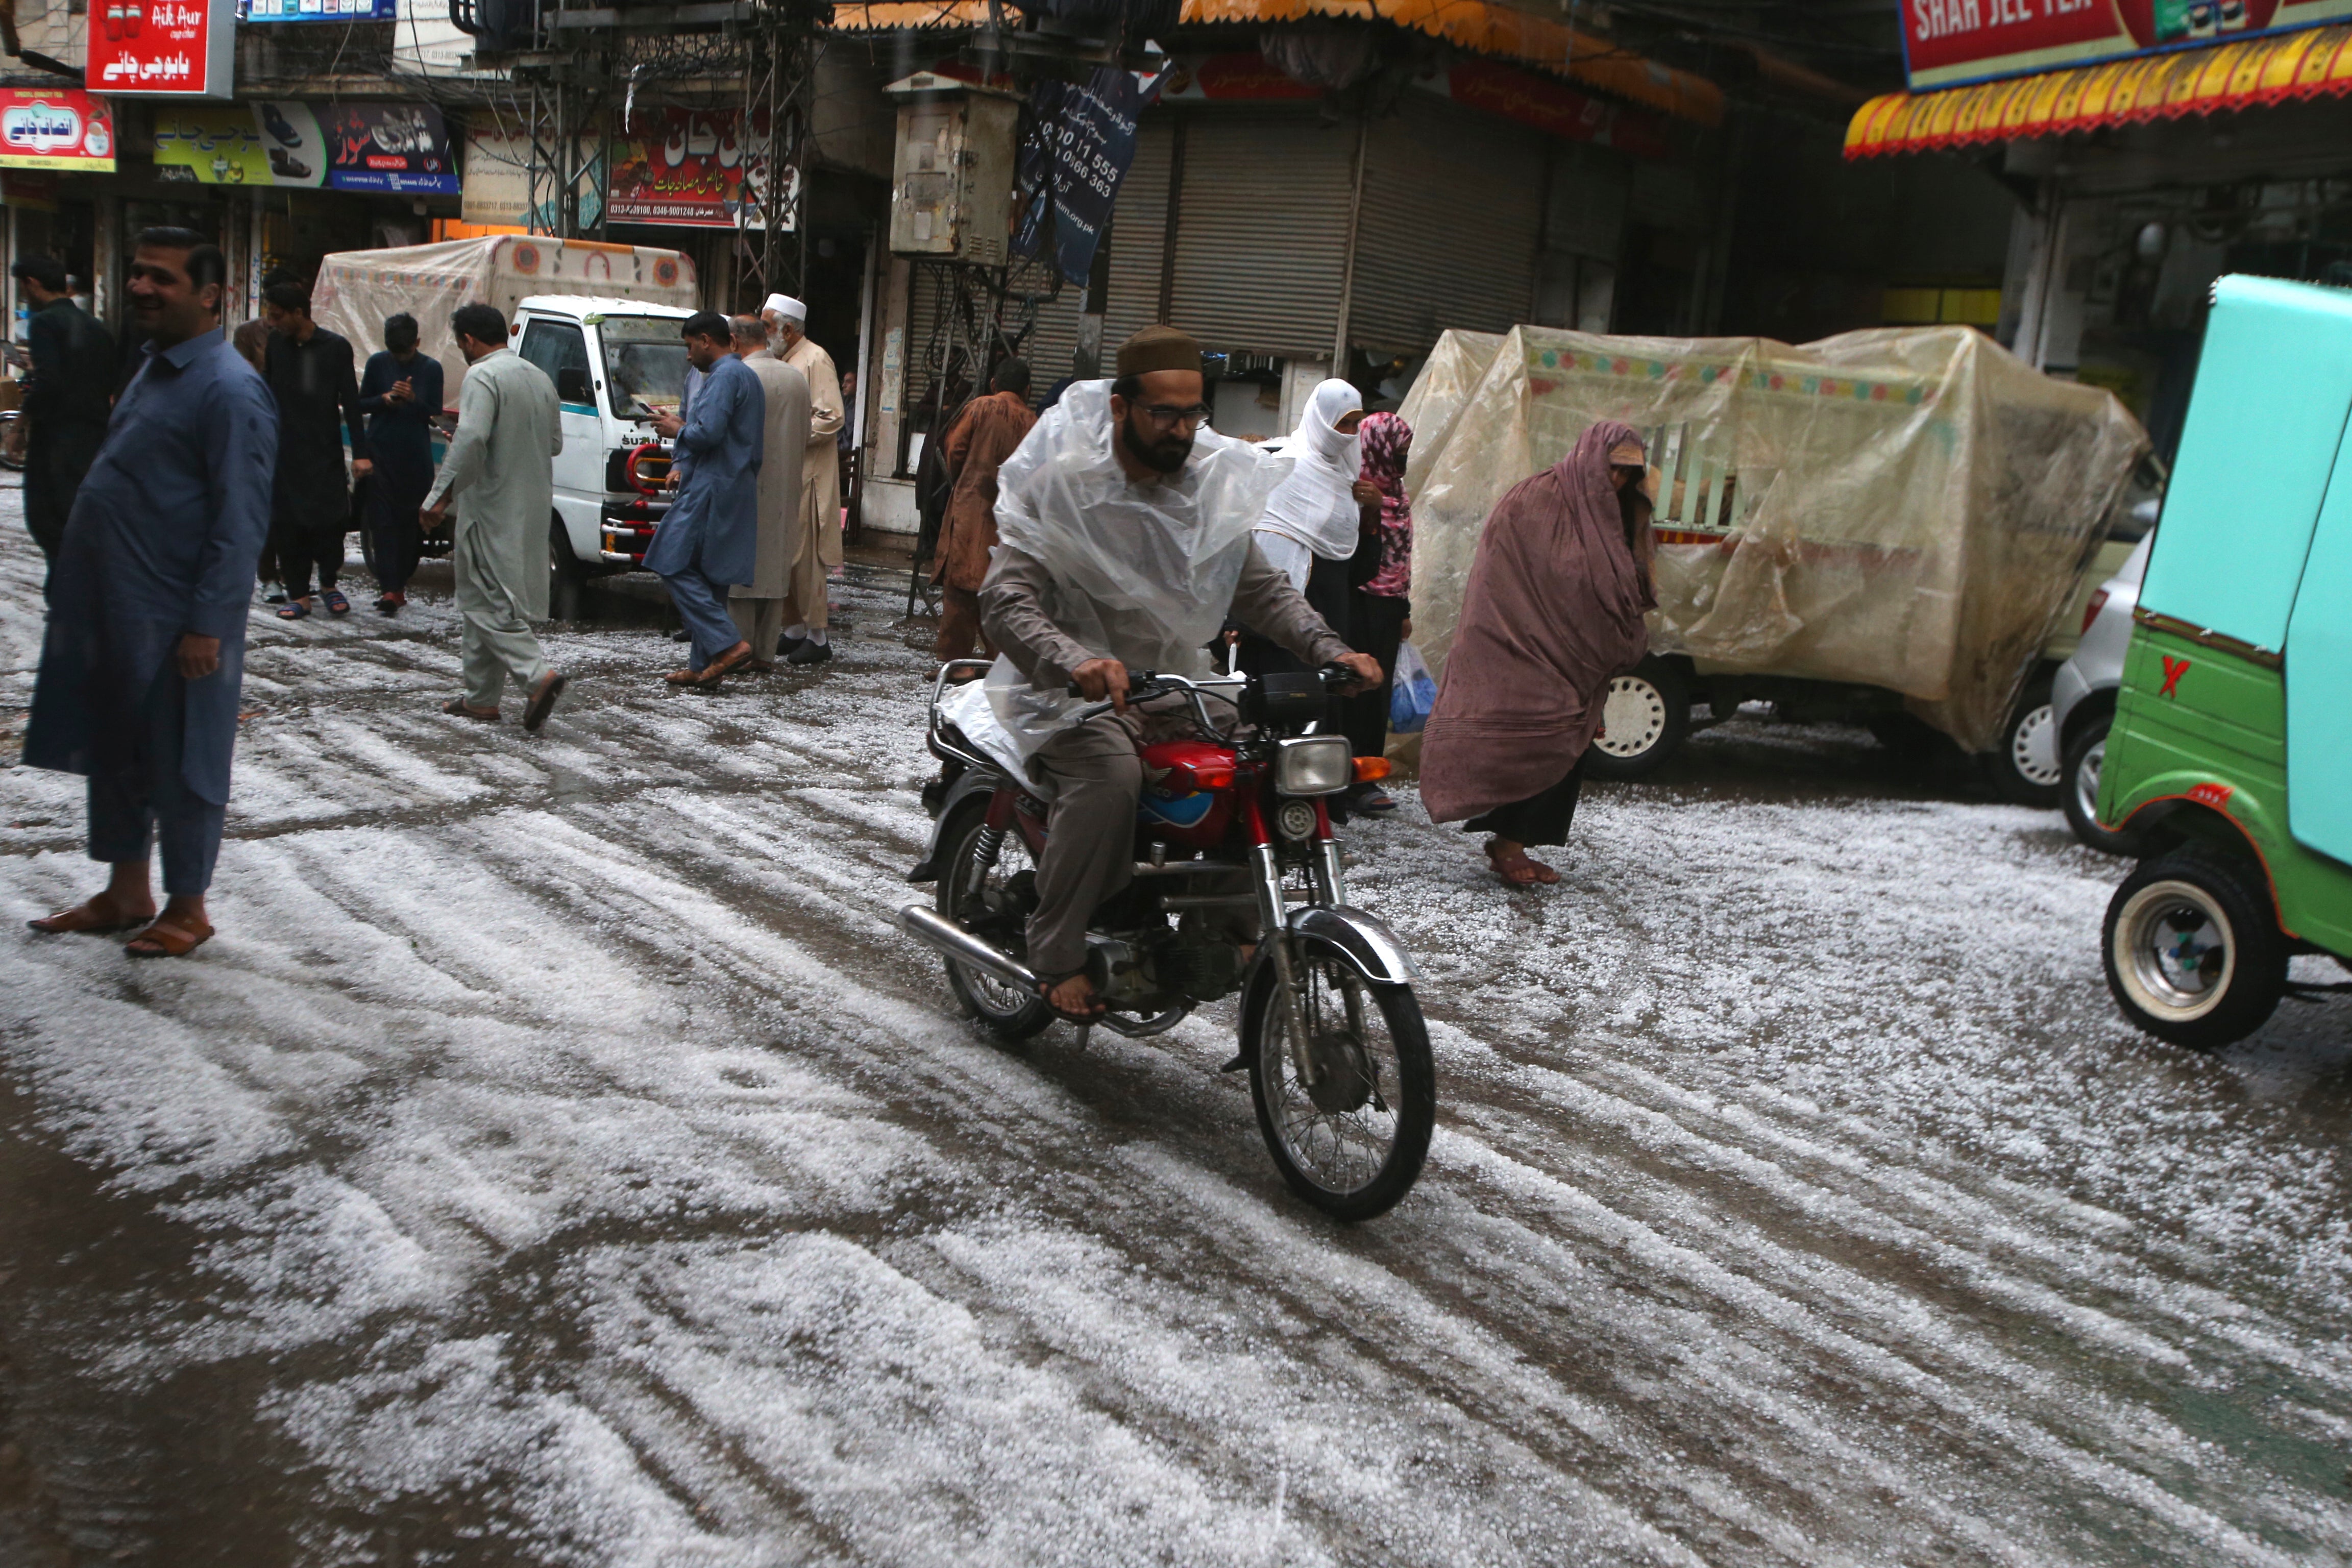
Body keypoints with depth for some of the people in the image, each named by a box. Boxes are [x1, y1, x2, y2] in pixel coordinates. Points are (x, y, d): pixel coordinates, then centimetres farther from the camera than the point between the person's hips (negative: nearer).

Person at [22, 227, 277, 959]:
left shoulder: (228, 390, -16)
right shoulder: (153, 368, 13)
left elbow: (241, 521, -20)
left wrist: (206, 623, -22)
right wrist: (82, 597, 18)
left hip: (176, 623, -9)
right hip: (112, 611, 9)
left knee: (181, 764, 3)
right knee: (113, 753, 17)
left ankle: (186, 909, 16)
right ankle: (126, 892, 30)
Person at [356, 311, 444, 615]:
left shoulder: (431, 368, 2)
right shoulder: (377, 363, 4)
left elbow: (435, 411, 4)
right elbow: (361, 404, 9)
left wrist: (413, 399, -16)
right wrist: (384, 400, -11)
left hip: (416, 456, 0)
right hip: (381, 453, 0)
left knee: (409, 522, 4)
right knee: (384, 521, -7)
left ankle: (399, 583, 14)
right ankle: (388, 587, -13)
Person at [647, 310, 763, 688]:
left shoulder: (724, 376, -11)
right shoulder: (747, 375, 21)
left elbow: (708, 433, -22)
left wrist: (678, 430, -2)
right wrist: (682, 465, 18)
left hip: (712, 489, -10)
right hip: (739, 490, 10)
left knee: (676, 566, -8)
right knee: (709, 576, 10)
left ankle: (728, 644, -15)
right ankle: (703, 666, 11)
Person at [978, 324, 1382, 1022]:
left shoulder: (1214, 485, 7)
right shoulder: (1060, 487, -9)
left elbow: (1261, 587, 9)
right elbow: (1005, 601, -18)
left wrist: (1328, 650, -10)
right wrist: (1076, 661, -39)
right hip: (1078, 694, -5)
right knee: (1110, 773, -35)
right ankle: (1057, 954, -20)